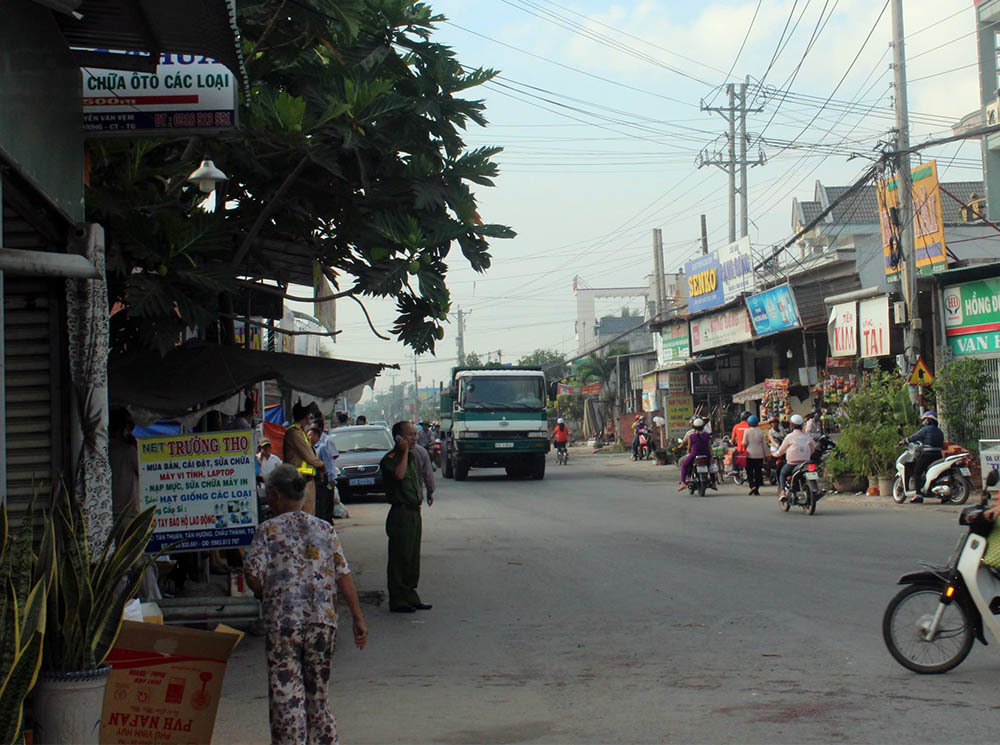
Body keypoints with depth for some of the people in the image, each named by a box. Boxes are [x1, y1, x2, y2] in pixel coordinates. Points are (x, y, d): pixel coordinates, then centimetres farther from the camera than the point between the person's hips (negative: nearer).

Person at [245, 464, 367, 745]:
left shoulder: (268, 530, 0)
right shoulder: (325, 529, 10)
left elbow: (253, 577, -7)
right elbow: (344, 576, 4)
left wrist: (266, 598, 13)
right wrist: (358, 617, 5)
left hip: (282, 621, -4)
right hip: (323, 621, 4)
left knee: (286, 697, -1)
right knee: (318, 692, 15)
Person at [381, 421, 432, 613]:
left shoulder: (413, 457, 16)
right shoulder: (390, 458, -12)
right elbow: (399, 474, -32)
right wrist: (405, 452, -21)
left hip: (414, 513, 9)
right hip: (400, 514, -9)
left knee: (413, 558, 13)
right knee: (399, 558, -5)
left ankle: (411, 597, 21)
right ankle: (397, 600, 0)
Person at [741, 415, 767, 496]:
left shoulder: (747, 431, -6)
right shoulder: (761, 431, 0)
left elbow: (744, 443, -9)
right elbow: (764, 444, 2)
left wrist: (742, 443, 14)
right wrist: (766, 454, 9)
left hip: (750, 454, -2)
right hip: (759, 455, 2)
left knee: (749, 472, 4)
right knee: (758, 472, 8)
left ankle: (752, 485, -17)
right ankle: (757, 490, 7)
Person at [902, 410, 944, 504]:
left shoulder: (925, 429, -5)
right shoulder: (939, 431, 17)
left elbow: (914, 437, -2)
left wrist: (903, 441, 14)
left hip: (927, 455, -8)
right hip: (938, 456, 8)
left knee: (917, 473, -4)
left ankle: (919, 494, -16)